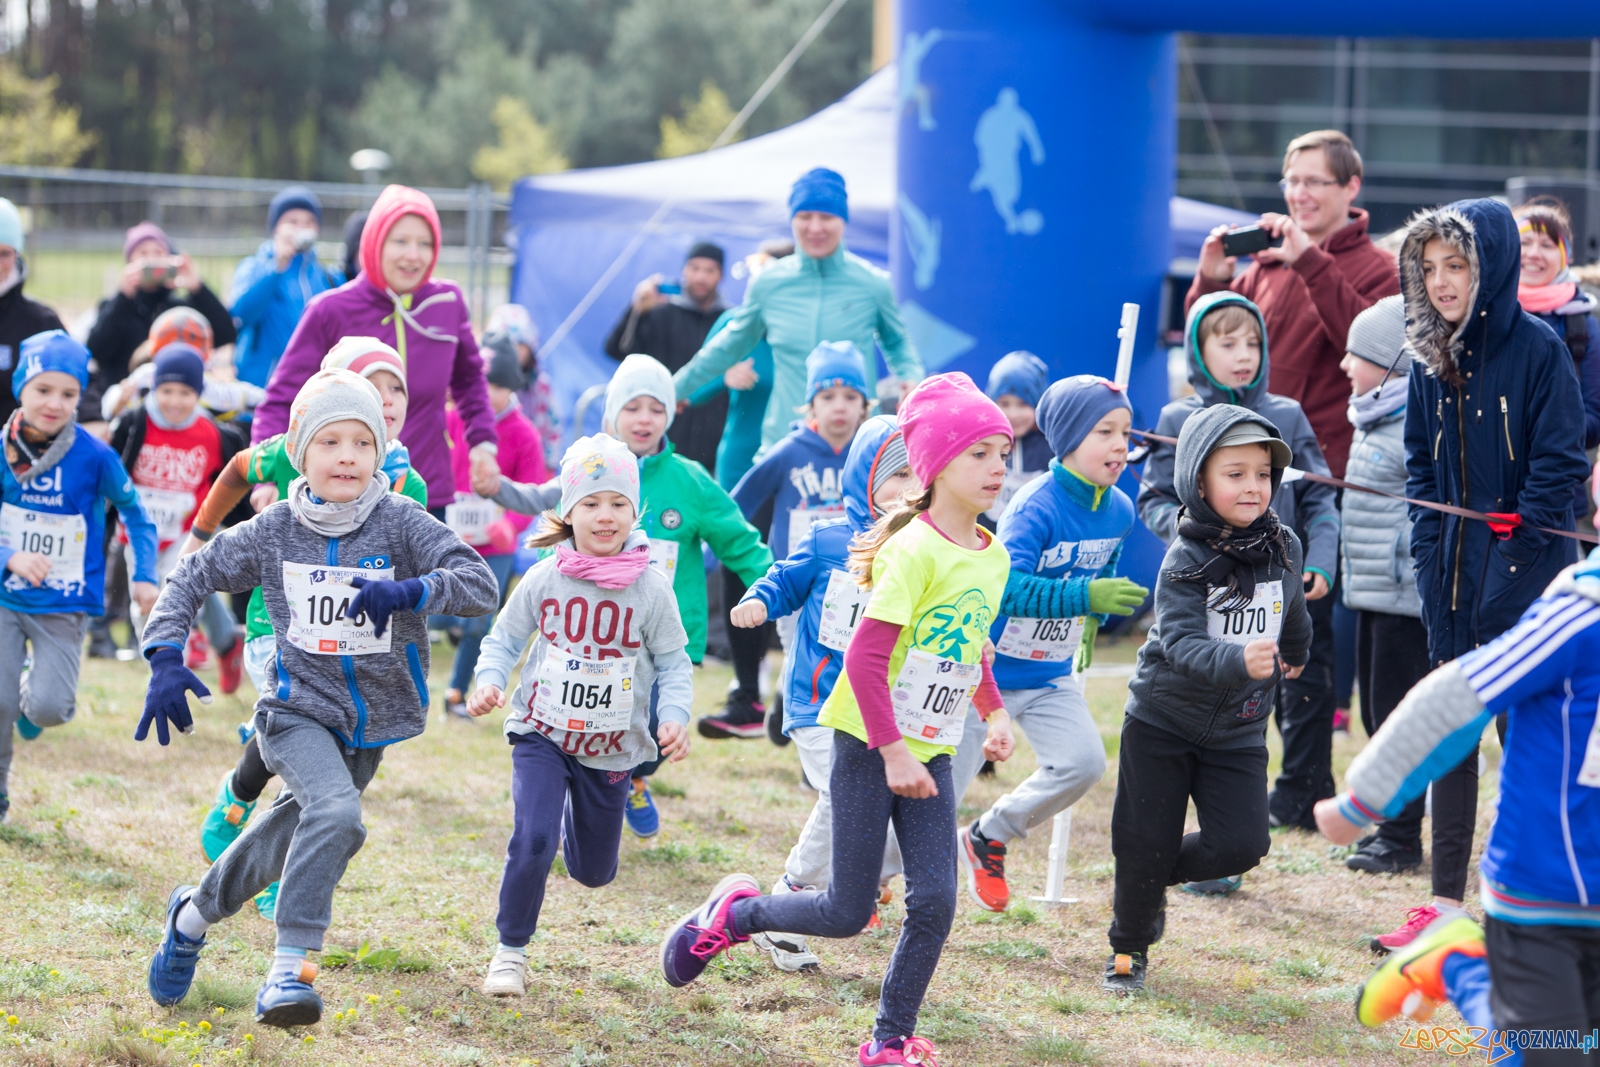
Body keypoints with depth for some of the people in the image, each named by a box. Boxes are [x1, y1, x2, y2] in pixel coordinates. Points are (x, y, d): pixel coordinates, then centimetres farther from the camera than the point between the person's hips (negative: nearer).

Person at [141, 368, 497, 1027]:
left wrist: (410, 590, -40)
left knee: (286, 841, 18)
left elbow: (481, 585, -22)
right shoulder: (274, 530, -6)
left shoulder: (401, 523, -11)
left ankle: (193, 915, 47)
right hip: (298, 709, -2)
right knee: (336, 814, -31)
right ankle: (289, 969, -29)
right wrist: (165, 659, -8)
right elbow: (193, 577, 5)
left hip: (372, 722, 2)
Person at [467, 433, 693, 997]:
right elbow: (505, 639, 2)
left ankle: (577, 816, 52)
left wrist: (674, 715, -18)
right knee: (532, 840, -23)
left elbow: (673, 661, -1)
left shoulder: (650, 588, -9)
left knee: (594, 870, 15)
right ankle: (511, 951, -3)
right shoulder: (543, 581, -9)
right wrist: (490, 681, -18)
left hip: (612, 745, 2)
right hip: (542, 734, -2)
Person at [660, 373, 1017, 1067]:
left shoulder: (992, 557, 5)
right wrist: (893, 752, -21)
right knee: (846, 914, -2)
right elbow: (864, 658, -22)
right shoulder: (915, 549, -19)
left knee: (934, 901, -5)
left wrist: (995, 711, 11)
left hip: (930, 751, 7)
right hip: (869, 745, -6)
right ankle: (733, 912, 25)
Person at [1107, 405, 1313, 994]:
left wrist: (1295, 653, 37)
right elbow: (1183, 642, -29)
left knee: (1241, 845, -10)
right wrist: (1238, 661, -47)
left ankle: (1153, 879, 20)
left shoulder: (1284, 548, -4)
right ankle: (1128, 950, 26)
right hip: (1162, 721, -4)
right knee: (1147, 845, 1)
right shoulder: (1187, 560, -18)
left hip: (1238, 730, 4)